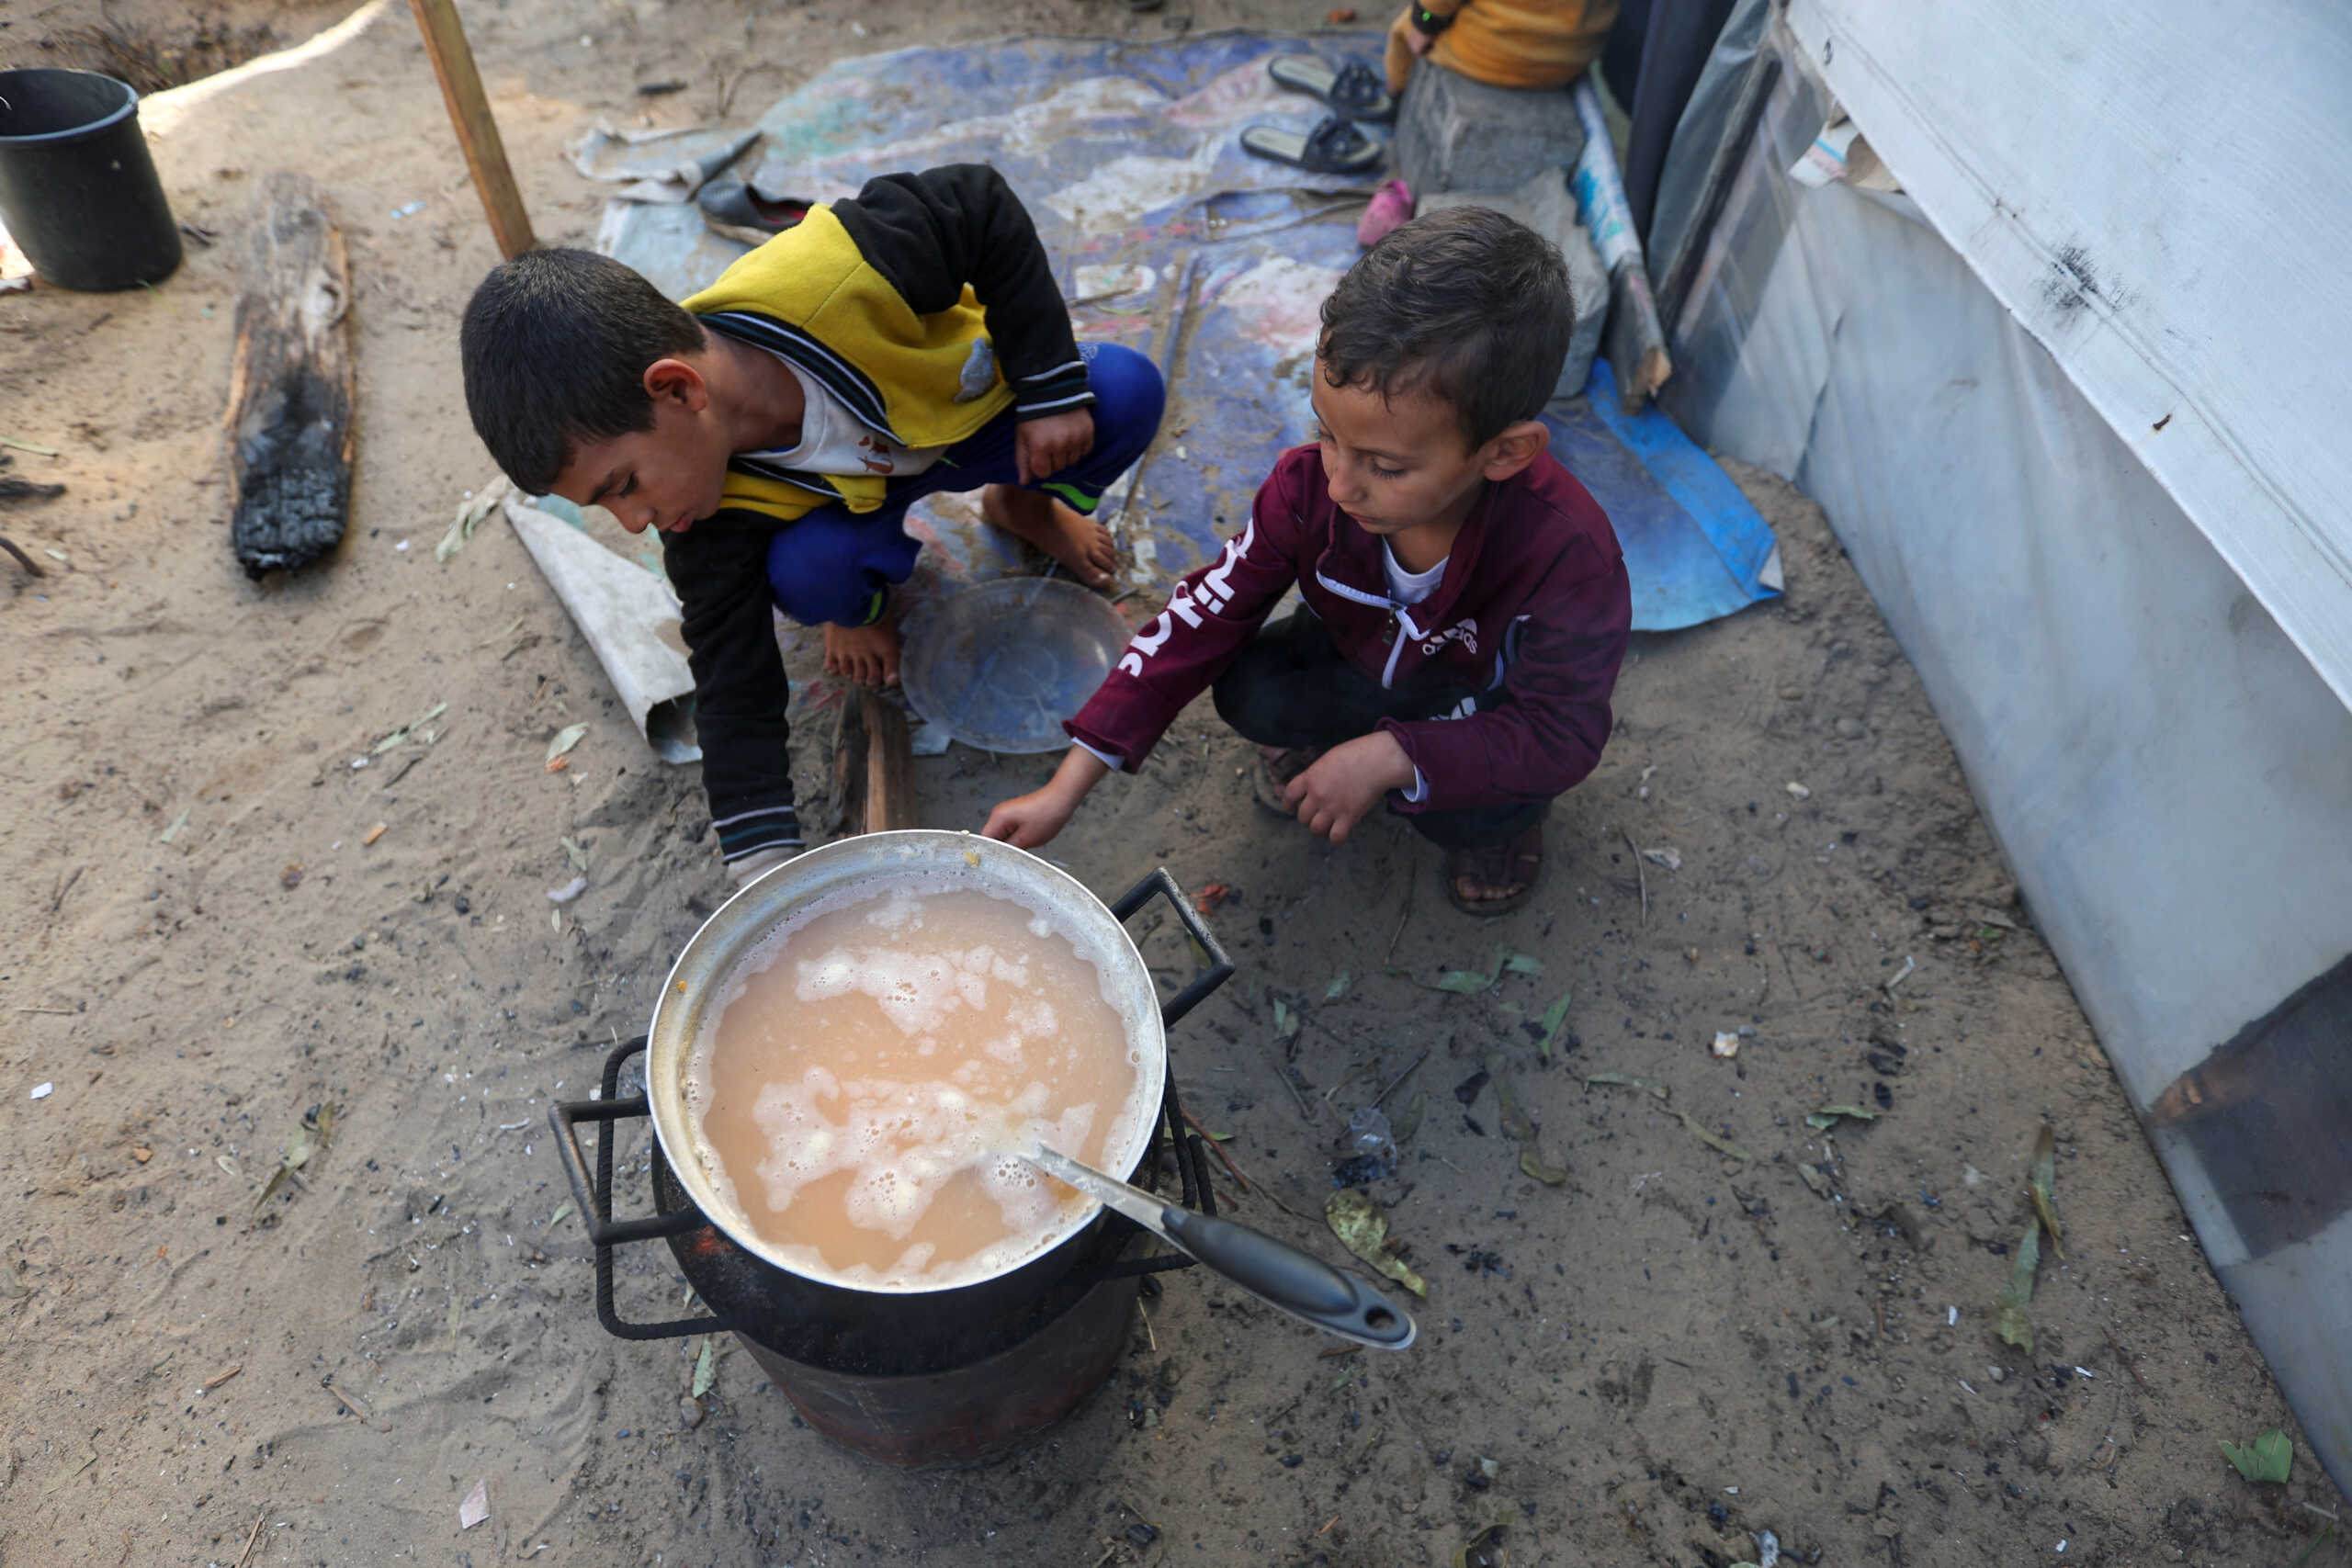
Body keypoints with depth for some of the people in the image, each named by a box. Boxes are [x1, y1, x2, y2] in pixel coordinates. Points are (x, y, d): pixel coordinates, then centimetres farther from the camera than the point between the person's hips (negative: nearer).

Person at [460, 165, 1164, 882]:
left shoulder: (830, 275, -42)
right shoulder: (711, 525, -31)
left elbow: (984, 204, -27)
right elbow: (736, 698, -25)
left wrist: (1055, 387, -27)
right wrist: (765, 869, -28)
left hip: (972, 413, 1)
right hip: (847, 484, 0)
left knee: (1127, 391, -27)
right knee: (808, 572, -36)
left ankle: (1024, 506, 7)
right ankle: (868, 600, 5)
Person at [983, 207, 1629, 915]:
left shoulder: (1569, 553, -36)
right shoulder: (1309, 485, -26)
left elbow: (1563, 731, -28)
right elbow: (1206, 616, -23)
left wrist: (1388, 757, -42)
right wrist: (1066, 789, -27)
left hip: (1487, 709, -2)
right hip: (1362, 664, 2)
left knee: (1464, 804, -31)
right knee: (1248, 691, -25)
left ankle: (1499, 818, 6)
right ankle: (1317, 730, 11)